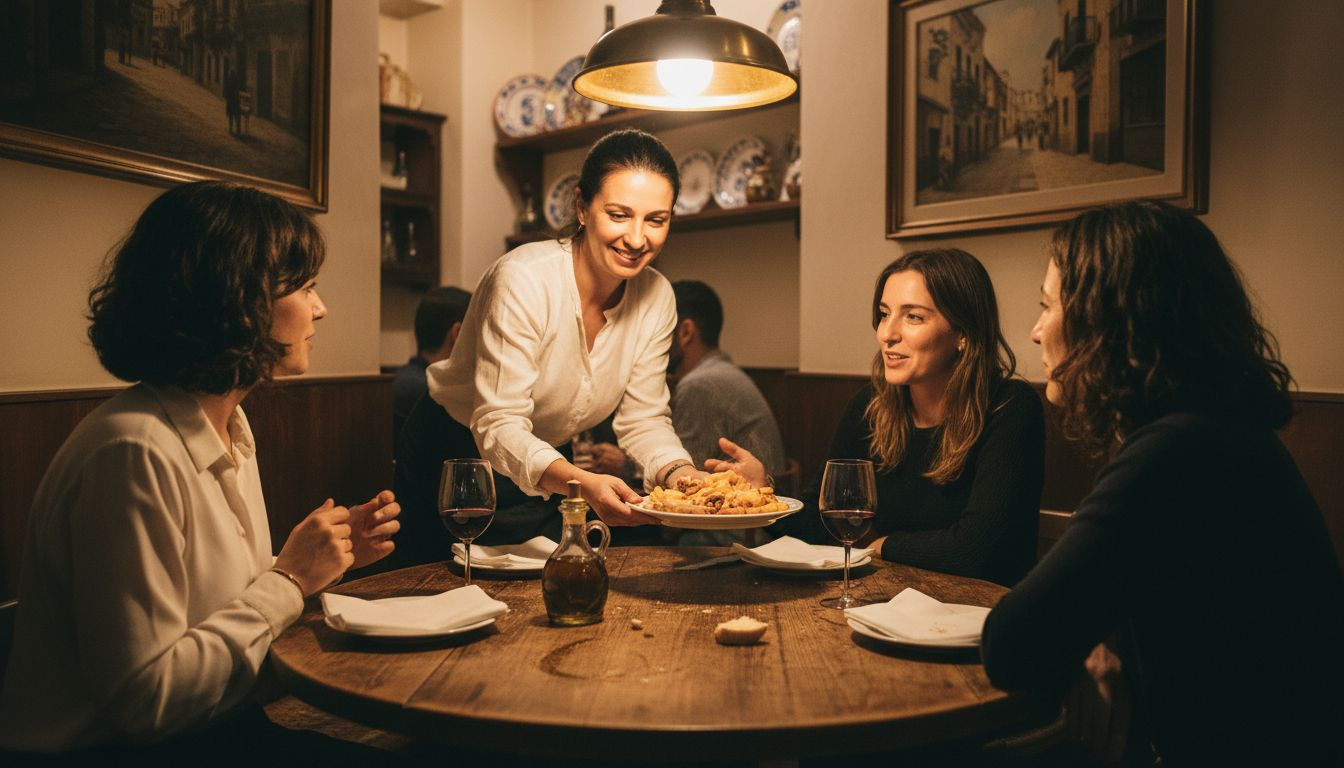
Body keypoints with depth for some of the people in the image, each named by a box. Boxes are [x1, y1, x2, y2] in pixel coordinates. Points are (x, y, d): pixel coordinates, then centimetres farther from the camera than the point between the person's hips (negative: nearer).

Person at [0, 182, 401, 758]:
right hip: (113, 746, -8)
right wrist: (291, 579, -17)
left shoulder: (229, 424, 4)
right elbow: (146, 697, -22)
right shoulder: (135, 452, -24)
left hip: (218, 725, 8)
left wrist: (331, 556, -3)